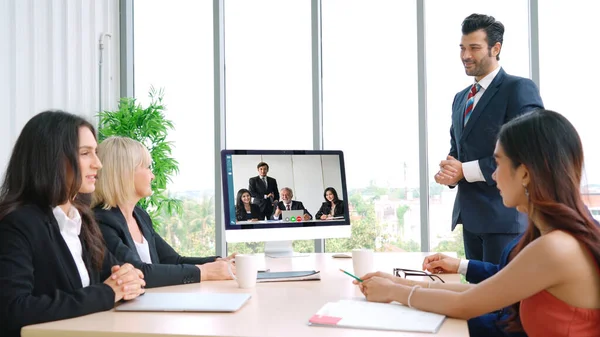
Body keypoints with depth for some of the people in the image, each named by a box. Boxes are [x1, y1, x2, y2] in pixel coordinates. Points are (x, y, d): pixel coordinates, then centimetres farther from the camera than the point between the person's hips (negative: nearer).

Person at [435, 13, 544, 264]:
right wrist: (448, 171, -2)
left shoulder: (520, 89, -8)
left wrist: (466, 170, -17)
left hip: (505, 214, -8)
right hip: (470, 214, 8)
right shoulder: (460, 98, 17)